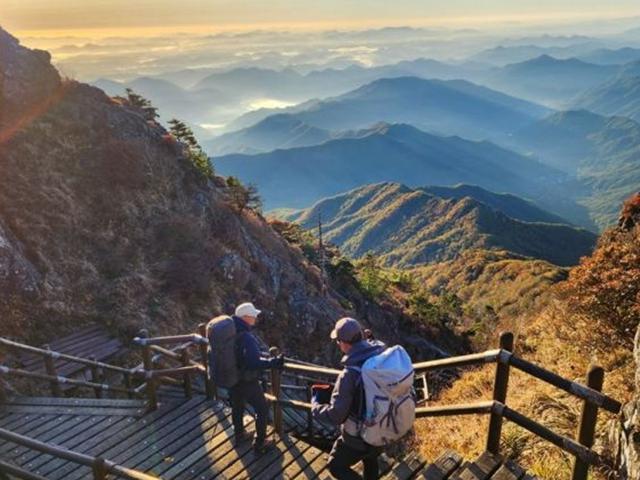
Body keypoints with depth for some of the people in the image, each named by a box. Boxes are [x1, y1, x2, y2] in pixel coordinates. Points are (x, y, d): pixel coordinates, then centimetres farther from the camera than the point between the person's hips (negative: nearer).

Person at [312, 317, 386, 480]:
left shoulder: (350, 374, -32)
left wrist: (315, 405, -6)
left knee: (336, 466, 19)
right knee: (370, 460, 34)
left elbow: (336, 415, -24)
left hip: (360, 437, -6)